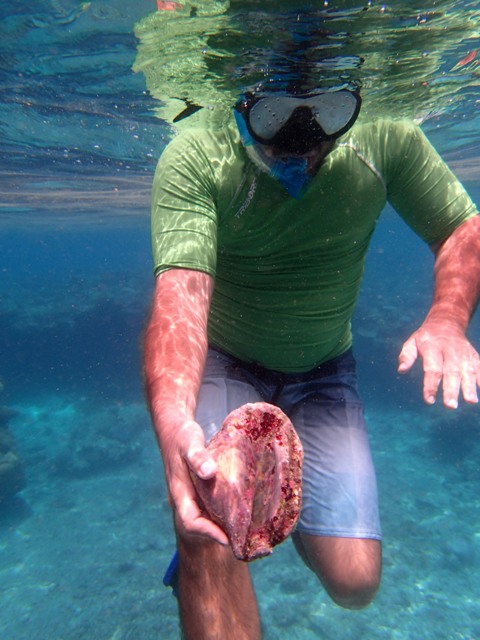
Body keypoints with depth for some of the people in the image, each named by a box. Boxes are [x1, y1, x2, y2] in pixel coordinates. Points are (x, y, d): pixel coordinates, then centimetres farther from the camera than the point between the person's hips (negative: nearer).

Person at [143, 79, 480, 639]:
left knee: (354, 583, 2)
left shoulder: (385, 141, -13)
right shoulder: (194, 160, -21)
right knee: (209, 534, -29)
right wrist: (172, 418, -51)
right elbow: (181, 288, -33)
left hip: (321, 373, 3)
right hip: (218, 362, -2)